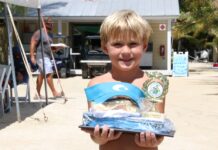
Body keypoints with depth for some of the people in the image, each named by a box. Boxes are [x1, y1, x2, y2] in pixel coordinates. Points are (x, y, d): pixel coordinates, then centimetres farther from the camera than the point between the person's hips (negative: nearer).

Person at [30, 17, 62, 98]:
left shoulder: (50, 34, 16)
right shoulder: (39, 32, -10)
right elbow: (32, 44, -13)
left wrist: (55, 48, 3)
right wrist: (32, 56, -19)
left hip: (48, 56, 9)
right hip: (42, 56, -9)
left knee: (41, 75, 11)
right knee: (49, 74, -13)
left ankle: (38, 93, 17)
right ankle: (54, 92, -10)